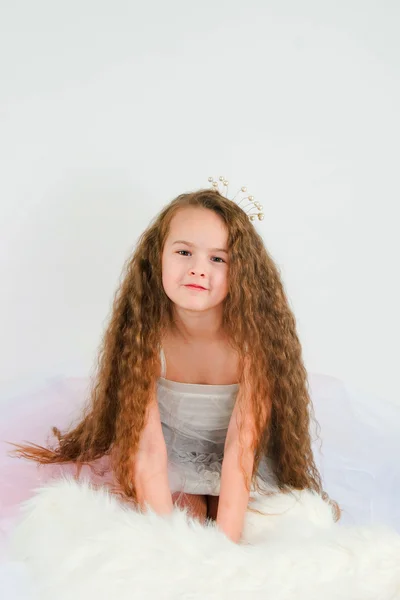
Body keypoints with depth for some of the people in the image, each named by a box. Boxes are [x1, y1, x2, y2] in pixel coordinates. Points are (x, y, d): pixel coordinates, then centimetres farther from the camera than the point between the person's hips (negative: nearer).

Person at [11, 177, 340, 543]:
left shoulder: (253, 338, -27)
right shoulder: (146, 338, -24)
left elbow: (241, 448, -30)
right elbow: (148, 449, -27)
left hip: (242, 474, 0)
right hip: (173, 463, 0)